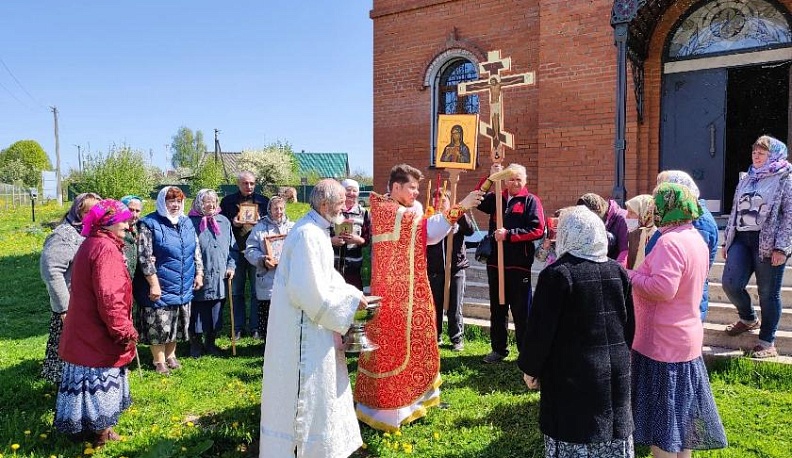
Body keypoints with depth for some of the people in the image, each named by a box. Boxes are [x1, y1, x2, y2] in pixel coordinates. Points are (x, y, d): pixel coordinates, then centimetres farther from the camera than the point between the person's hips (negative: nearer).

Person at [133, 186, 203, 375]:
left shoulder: (187, 222, 8)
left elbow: (196, 250, 15)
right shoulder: (150, 224, -10)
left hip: (184, 287, 6)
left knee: (178, 323, 16)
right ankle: (159, 361, 19)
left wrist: (199, 273, 10)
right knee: (159, 324, 2)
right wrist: (153, 284, -17)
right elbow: (145, 257, -14)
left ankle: (170, 355, 33)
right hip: (160, 286, -6)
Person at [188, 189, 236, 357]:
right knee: (197, 313, 6)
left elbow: (232, 247, 13)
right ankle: (196, 343, 23)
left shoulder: (224, 222, 8)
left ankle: (211, 342, 27)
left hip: (219, 278, 3)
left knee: (215, 314, 11)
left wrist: (231, 266, 3)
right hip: (198, 278, -3)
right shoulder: (191, 222, -4)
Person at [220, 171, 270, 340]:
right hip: (236, 252, 1)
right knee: (237, 292, 8)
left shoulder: (263, 201, 6)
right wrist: (233, 223, -11)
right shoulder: (228, 201, 7)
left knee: (257, 292, 4)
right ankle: (238, 328, 18)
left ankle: (255, 327, 14)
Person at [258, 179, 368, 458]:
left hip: (312, 322, 11)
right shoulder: (308, 235, -25)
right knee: (305, 390, 4)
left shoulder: (318, 231, 8)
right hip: (303, 326, -11)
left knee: (319, 385, 22)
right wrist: (350, 301, -18)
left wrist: (353, 294, 2)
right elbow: (310, 291, -28)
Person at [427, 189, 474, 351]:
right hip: (434, 269, 1)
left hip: (456, 267, -1)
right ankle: (435, 337, 21)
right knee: (435, 306, 7)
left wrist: (462, 215, -26)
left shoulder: (458, 218, 6)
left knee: (454, 308, 3)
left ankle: (457, 339, 14)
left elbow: (470, 230, -12)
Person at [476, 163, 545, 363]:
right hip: (495, 262, 5)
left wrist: (509, 234, -15)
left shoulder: (531, 201, -1)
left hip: (519, 264, -5)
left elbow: (538, 231, -11)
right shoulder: (496, 198, 13)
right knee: (497, 308, 14)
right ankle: (498, 349, 27)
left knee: (521, 310, 3)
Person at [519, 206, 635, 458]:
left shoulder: (557, 274, -15)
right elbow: (630, 324, 11)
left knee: (574, 435, 4)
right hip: (615, 369, 6)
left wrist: (530, 368, -1)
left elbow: (540, 329, -13)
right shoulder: (618, 271, 4)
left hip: (573, 374, -6)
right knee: (612, 427, 17)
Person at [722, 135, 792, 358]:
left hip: (768, 243, -5)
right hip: (742, 239, 5)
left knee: (768, 293, 2)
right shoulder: (746, 179, 17)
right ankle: (748, 319, 25)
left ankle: (767, 343, 13)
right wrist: (727, 241, 16)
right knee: (730, 284, -4)